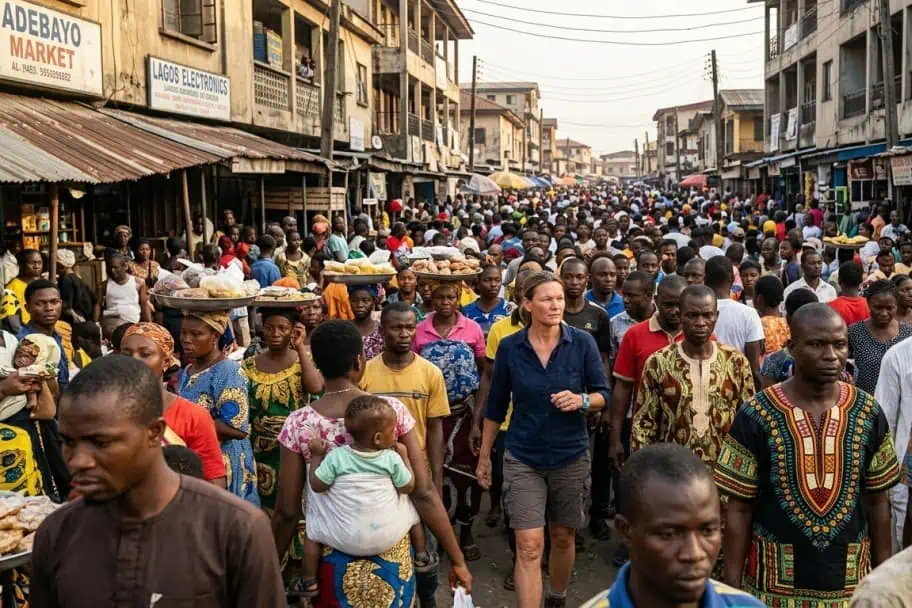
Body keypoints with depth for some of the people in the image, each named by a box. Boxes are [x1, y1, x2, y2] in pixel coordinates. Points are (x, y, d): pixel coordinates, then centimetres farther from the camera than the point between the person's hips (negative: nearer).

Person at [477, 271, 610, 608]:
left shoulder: (582, 343, -8)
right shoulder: (509, 347, -6)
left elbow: (603, 395, -2)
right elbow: (496, 406, 3)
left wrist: (581, 400, -24)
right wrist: (484, 455, 6)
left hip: (570, 456, 1)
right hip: (523, 457, -1)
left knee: (562, 538, 17)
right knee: (528, 546, -6)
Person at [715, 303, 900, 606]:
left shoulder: (868, 413, -3)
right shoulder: (756, 415, -12)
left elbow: (877, 500, 6)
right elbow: (739, 507, -8)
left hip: (850, 580, 3)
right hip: (775, 582, -2)